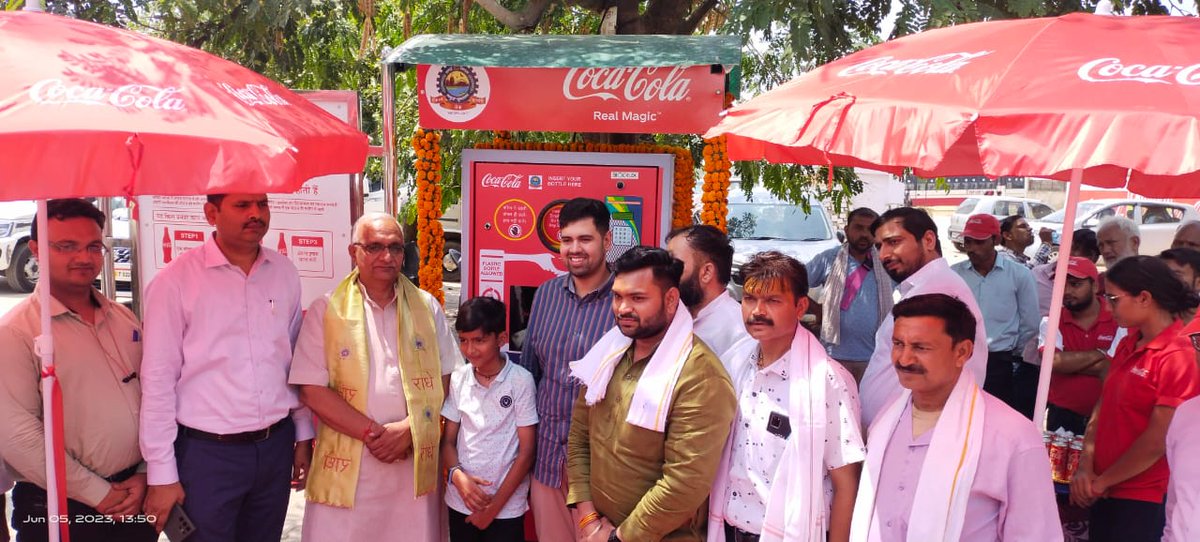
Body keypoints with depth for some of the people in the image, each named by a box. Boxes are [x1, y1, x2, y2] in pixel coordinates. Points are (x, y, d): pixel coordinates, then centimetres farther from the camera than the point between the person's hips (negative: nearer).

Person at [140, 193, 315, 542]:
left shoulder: (284, 273, 3)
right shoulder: (175, 281, -10)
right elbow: (158, 379, -8)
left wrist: (304, 435, 11)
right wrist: (162, 473, -7)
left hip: (275, 447, 4)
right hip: (206, 454, -4)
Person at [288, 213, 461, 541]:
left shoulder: (427, 308, 6)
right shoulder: (325, 311, -1)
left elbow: (446, 378, 6)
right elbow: (311, 390, -6)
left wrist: (409, 429, -9)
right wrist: (374, 433, -12)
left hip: (415, 465, 2)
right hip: (346, 467, -2)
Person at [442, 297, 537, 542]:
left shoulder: (521, 380, -12)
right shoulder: (458, 379, -1)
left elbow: (526, 452, -9)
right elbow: (448, 440, 6)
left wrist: (494, 506, -8)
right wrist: (457, 475, -13)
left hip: (506, 508, -3)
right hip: (461, 502, 3)